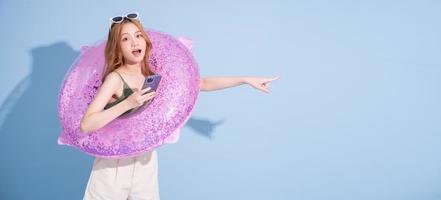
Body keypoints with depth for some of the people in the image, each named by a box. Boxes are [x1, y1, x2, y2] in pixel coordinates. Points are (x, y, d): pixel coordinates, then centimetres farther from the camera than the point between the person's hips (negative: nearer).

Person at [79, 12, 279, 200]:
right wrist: (128, 103, -29)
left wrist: (246, 79, 0)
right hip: (114, 164, -4)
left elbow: (203, 83, 2)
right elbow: (86, 125, -22)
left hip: (145, 161, 5)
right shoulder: (115, 78, -16)